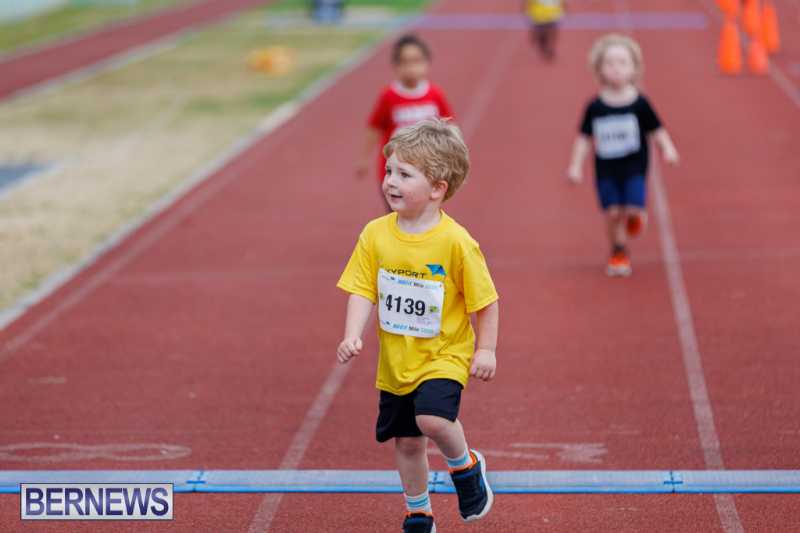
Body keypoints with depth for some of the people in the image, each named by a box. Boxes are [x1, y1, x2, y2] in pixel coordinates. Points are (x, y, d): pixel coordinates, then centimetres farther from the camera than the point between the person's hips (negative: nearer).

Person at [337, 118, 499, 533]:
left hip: (445, 355, -5)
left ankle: (466, 467, 4)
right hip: (396, 360, 5)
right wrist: (352, 336, -18)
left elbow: (484, 299, -9)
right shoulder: (376, 234, -6)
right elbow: (362, 291, -4)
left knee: (432, 417, -28)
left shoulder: (455, 242, -18)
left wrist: (486, 349, -9)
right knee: (406, 441, 14)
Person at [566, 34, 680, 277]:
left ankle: (636, 216, 26)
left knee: (632, 209, -12)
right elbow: (584, 138, 4)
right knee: (613, 211, -3)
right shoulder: (595, 107, -3)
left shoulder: (639, 103, -5)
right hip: (606, 168, 1)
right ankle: (619, 252, 16)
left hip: (634, 167, -1)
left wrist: (668, 149, -11)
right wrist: (575, 165, 0)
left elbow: (656, 130, 4)